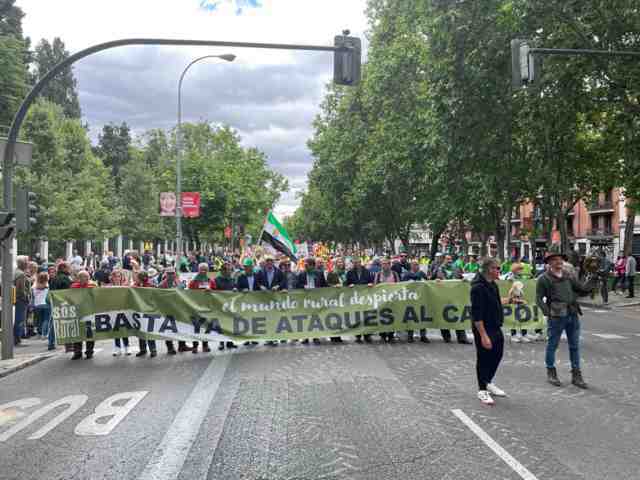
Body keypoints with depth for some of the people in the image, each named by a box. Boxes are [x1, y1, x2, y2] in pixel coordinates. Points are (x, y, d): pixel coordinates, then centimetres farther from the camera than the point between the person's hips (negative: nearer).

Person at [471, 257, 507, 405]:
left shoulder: (492, 285, 9)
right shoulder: (478, 287, -21)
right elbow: (477, 314, -24)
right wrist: (483, 335, -25)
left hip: (496, 328, 9)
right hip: (483, 329, -9)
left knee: (497, 356, 18)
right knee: (483, 359, 3)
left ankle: (488, 383, 37)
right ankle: (482, 390, 19)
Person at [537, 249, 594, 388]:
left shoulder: (569, 276, 11)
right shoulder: (544, 279, -4)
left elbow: (581, 289, 12)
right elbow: (539, 298, -6)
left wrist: (590, 288, -9)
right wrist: (548, 312, -18)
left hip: (573, 315, 5)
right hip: (556, 316, -5)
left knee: (574, 346, 10)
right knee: (553, 345, 6)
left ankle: (576, 375, 20)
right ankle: (551, 372, 21)